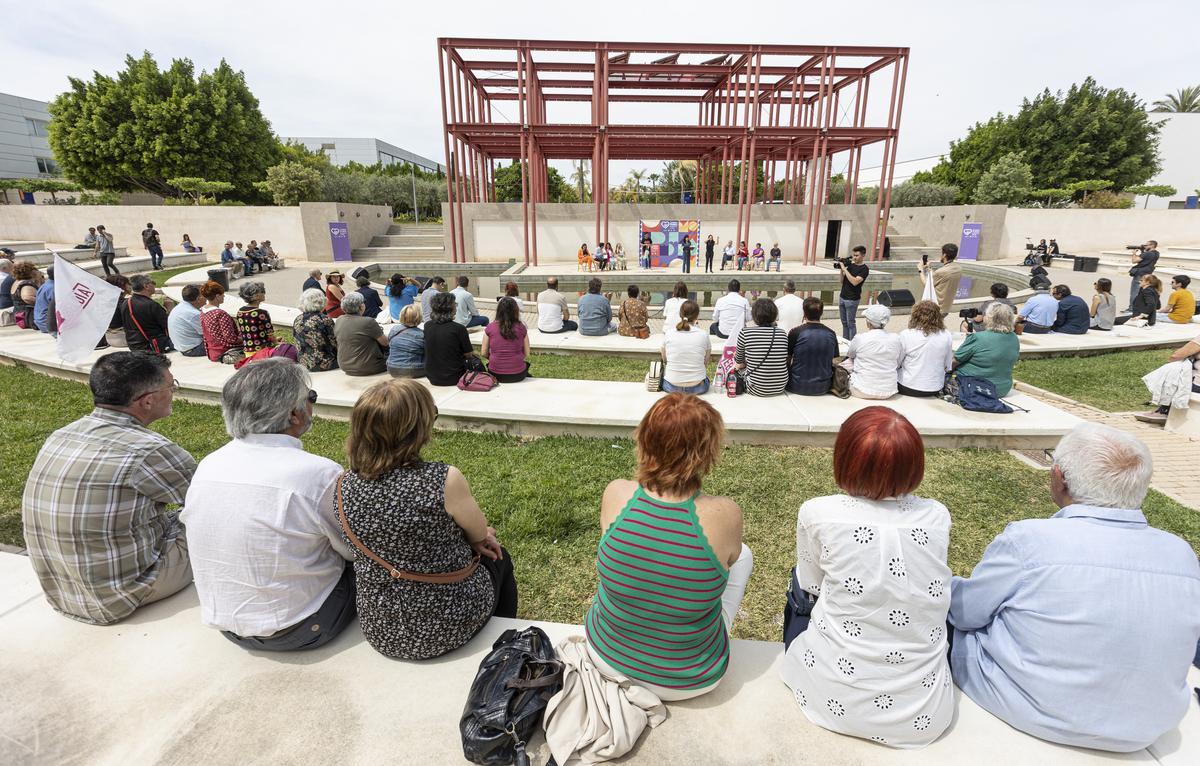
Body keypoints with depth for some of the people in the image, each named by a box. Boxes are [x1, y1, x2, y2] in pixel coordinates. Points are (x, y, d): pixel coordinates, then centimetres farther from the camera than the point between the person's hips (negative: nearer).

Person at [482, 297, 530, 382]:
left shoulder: (490, 327, -6)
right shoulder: (521, 327, -6)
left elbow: (483, 353, -1)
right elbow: (526, 354, -1)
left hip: (496, 375, 0)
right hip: (518, 375, 0)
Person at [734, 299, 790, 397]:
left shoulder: (744, 333, -12)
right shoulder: (783, 334, -2)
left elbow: (739, 365, -1)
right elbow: (785, 362, 11)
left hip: (757, 390, -4)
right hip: (780, 389, 4)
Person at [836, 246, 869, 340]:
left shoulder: (864, 269, -10)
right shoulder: (850, 265, 9)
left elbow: (855, 282, -23)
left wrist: (844, 269, -20)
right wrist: (841, 269, -4)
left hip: (852, 300, -7)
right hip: (842, 297, 7)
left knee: (851, 323, -3)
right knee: (844, 322, 11)